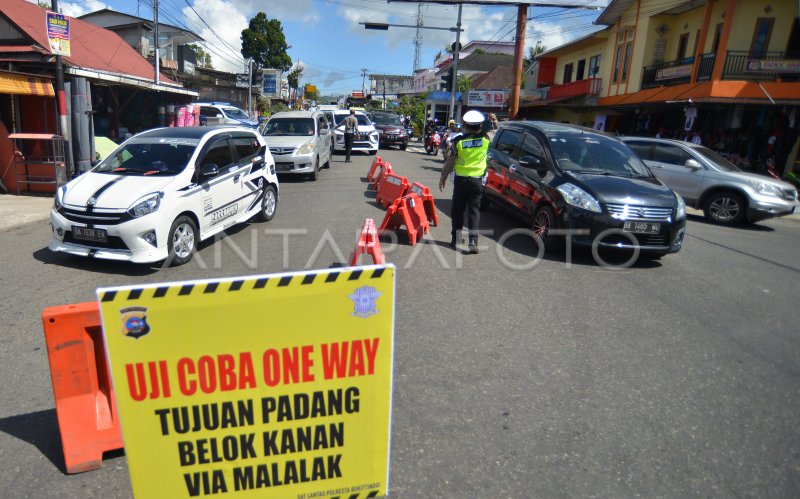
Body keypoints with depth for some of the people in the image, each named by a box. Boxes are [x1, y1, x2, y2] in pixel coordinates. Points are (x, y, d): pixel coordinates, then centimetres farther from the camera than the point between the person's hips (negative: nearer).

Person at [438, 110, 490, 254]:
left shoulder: (458, 141, -7)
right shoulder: (485, 139, -4)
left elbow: (450, 162, -4)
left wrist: (443, 177, 6)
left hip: (460, 179, 0)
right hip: (477, 180, 0)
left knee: (457, 210, 13)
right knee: (474, 211, 3)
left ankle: (455, 238, 17)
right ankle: (473, 240, -8)